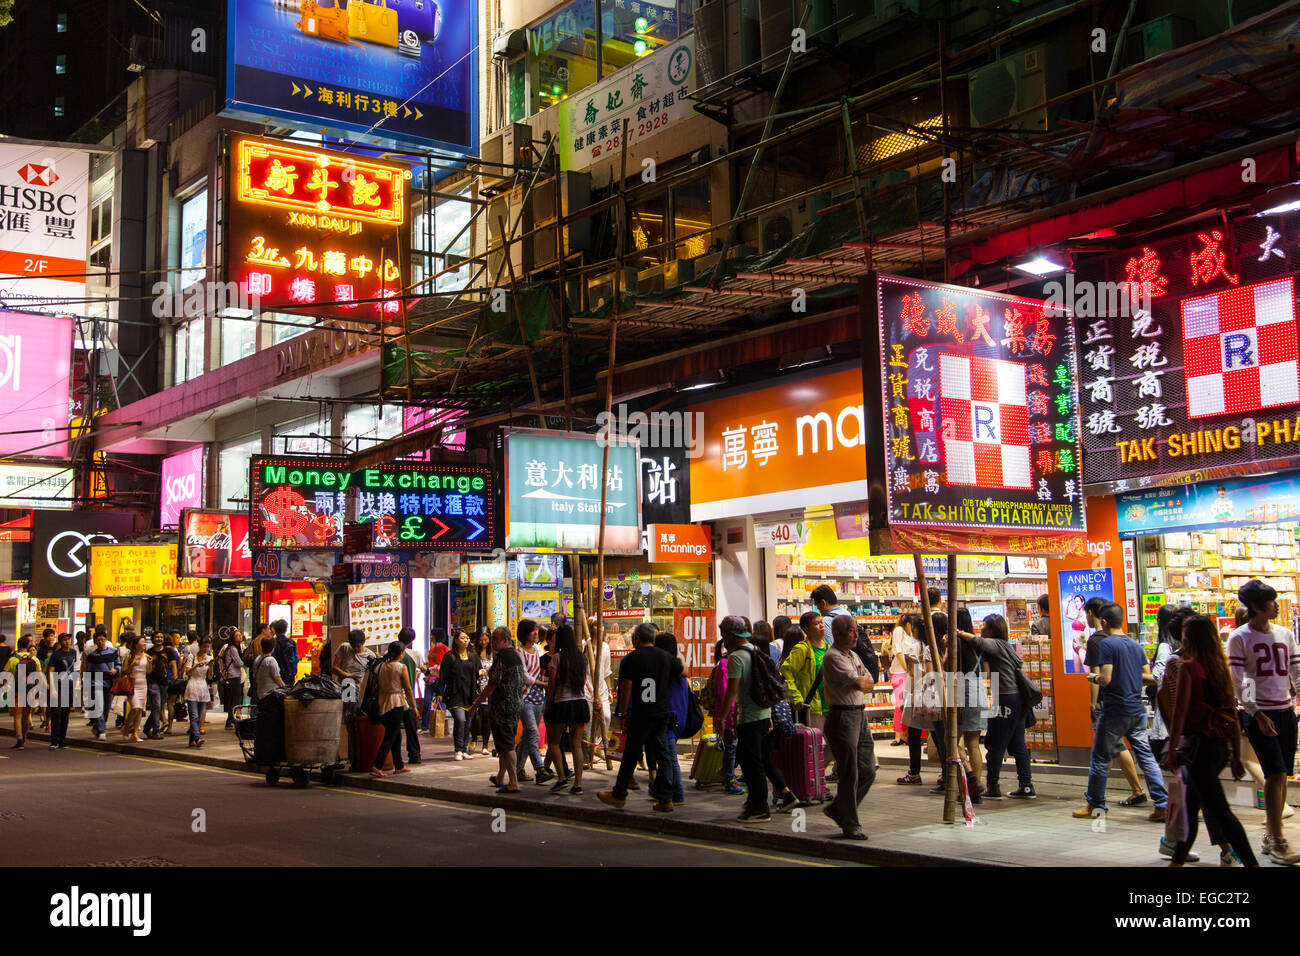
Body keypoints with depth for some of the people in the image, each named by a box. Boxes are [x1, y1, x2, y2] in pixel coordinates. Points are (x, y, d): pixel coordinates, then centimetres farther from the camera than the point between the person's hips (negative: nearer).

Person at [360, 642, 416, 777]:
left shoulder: (380, 666, 7)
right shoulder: (402, 668, -9)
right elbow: (408, 689, -6)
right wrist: (413, 706, 3)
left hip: (382, 703, 6)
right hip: (396, 704, -6)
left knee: (396, 735, 18)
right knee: (390, 737, -4)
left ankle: (399, 766, 23)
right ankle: (376, 767, -13)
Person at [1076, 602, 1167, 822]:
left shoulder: (1106, 644, -12)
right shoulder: (1136, 645, 9)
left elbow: (1105, 679, -18)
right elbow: (1149, 678, 13)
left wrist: (1093, 677, 2)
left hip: (1115, 711, -6)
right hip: (1137, 709, 6)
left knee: (1100, 758, 6)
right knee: (1146, 756, 6)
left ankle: (1095, 805, 14)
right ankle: (1163, 805, 0)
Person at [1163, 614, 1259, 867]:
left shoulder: (1188, 667, -10)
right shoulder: (1221, 668, 9)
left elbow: (1180, 711, -15)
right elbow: (1233, 716, 11)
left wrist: (1173, 749, -12)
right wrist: (1237, 758, 15)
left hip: (1199, 743, -8)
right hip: (1220, 745, 8)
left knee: (1220, 811, -7)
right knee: (1190, 806, 21)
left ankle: (1251, 862, -12)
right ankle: (1178, 859, 31)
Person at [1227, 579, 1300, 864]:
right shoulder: (1239, 638, -6)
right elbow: (1236, 683, -8)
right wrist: (1257, 714, -16)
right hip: (1260, 714, -5)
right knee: (1276, 774, -12)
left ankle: (1270, 837, 19)